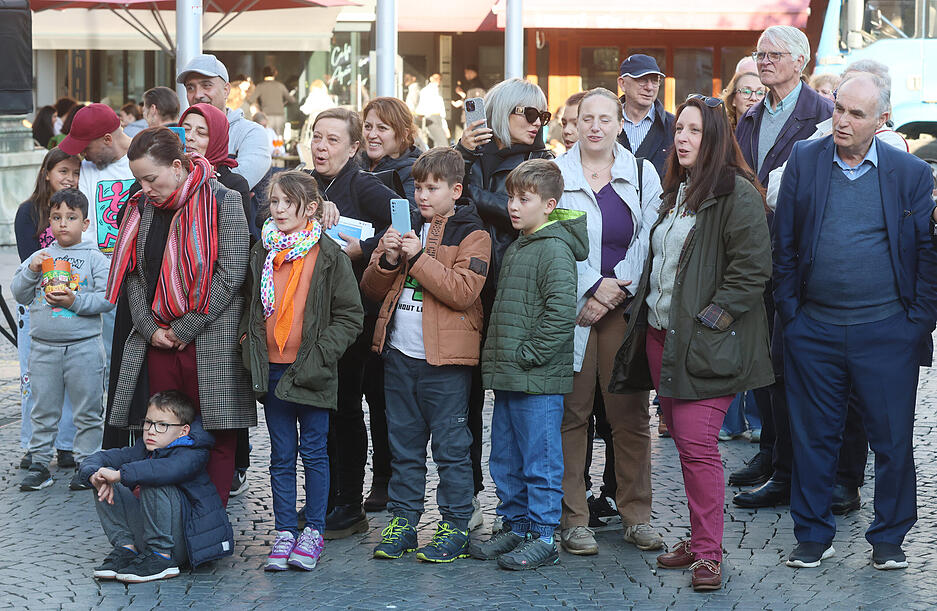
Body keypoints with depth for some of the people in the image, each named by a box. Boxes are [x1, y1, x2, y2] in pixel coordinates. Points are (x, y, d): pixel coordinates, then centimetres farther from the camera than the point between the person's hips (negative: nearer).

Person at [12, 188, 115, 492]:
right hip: (43, 347, 3)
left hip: (84, 346, -3)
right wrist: (31, 271, -8)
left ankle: (85, 463, 13)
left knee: (87, 411, 3)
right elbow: (19, 294, 8)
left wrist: (75, 302, -19)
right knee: (43, 410, 9)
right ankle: (39, 464, 16)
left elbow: (107, 297, -8)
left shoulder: (94, 258, 0)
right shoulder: (40, 257, 10)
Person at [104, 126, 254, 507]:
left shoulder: (223, 201, -6)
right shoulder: (142, 207, 10)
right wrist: (149, 329, -3)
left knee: (217, 434, -1)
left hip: (211, 339, -5)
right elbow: (134, 273, 11)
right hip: (156, 340, 5)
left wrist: (185, 329, -11)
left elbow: (231, 273, -11)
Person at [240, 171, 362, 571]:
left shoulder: (329, 256, -6)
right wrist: (248, 339, 5)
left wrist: (320, 354, -13)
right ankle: (284, 532, 14)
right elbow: (250, 306, 21)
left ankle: (313, 531, 13)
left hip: (311, 372, -4)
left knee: (314, 452, 4)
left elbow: (349, 315, -6)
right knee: (281, 455, 8)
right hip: (272, 369, 4)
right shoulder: (262, 253, 7)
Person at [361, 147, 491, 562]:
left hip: (444, 357, -6)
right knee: (404, 445, 12)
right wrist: (387, 260, -7)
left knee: (450, 445, -1)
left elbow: (463, 291, -17)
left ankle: (456, 525, 6)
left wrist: (418, 257, -19)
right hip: (400, 354, 6)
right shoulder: (405, 228, 14)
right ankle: (402, 520, 20)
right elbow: (371, 289, 13)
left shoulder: (471, 235, -3)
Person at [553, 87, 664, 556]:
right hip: (571, 305, -1)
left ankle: (637, 515, 11)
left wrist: (616, 292, -7)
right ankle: (573, 518, 5)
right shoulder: (555, 174, 5)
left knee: (630, 412, 1)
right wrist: (594, 287, -10)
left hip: (625, 306, 1)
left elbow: (647, 243, 3)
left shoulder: (642, 174, 10)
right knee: (572, 412, -2)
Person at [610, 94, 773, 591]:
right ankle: (700, 538, 21)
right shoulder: (676, 192, 18)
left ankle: (708, 553, -5)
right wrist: (644, 316, 18)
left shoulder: (737, 194, -10)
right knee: (681, 437, 11)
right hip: (661, 336, 8)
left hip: (704, 343, -8)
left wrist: (710, 319, -18)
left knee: (696, 443, -12)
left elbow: (751, 268, -16)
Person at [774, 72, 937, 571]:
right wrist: (789, 313, 1)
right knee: (814, 437, 8)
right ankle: (812, 534, 21)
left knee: (893, 440, 4)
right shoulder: (803, 161, 3)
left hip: (887, 332, -1)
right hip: (814, 331, 1)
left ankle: (889, 538, 20)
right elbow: (784, 245, 5)